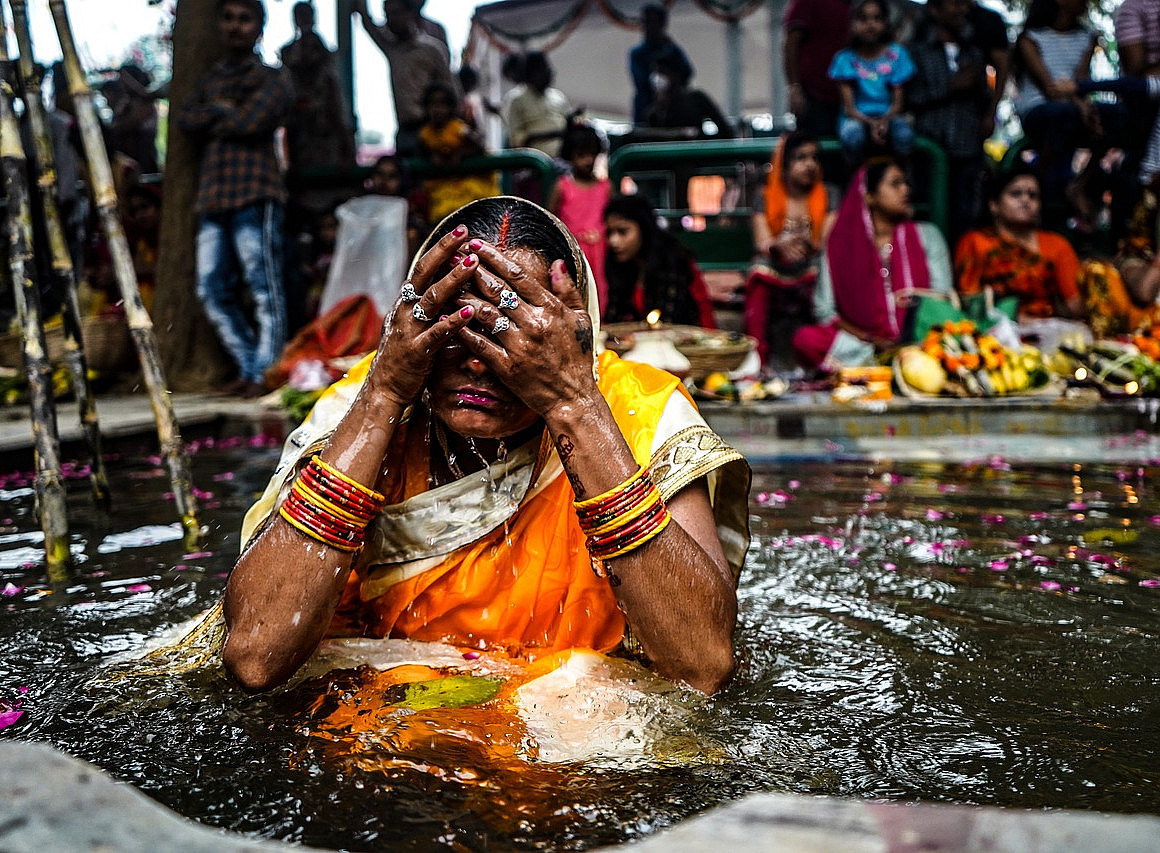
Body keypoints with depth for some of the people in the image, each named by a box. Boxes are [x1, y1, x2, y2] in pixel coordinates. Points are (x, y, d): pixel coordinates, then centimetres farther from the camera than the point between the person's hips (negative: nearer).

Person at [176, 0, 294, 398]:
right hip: (212, 198, 7)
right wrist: (222, 110, -4)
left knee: (264, 288, -9)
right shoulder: (210, 79, 24)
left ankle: (265, 372, -7)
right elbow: (185, 118, 7)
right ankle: (248, 366, 11)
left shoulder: (272, 79, 6)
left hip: (254, 195, -6)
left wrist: (209, 120, 4)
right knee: (213, 291, 4)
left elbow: (249, 121, -11)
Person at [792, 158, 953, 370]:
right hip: (861, 343, -1)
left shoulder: (926, 235, 14)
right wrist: (870, 340, -10)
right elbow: (824, 310, 3)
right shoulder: (840, 243, 8)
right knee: (806, 339, -30)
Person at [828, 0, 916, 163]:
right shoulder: (845, 58, -1)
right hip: (857, 118, -1)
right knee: (852, 136, -37)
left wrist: (884, 121, -21)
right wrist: (871, 124, -24)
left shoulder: (896, 54, 3)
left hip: (888, 117, 1)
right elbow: (849, 108, -5)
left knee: (905, 134, -34)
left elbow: (897, 103, 1)